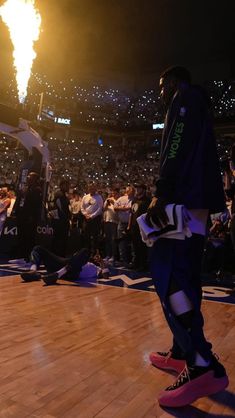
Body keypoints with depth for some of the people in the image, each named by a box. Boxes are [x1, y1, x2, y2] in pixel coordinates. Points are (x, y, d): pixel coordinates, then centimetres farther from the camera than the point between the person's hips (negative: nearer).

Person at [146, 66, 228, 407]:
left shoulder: (186, 98, 5)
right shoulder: (195, 107, 32)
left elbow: (178, 147, -14)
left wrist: (162, 193, -23)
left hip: (184, 197, -10)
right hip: (196, 199, 10)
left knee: (166, 271, -16)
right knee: (182, 275, 9)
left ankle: (204, 365, -16)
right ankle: (184, 352, 17)